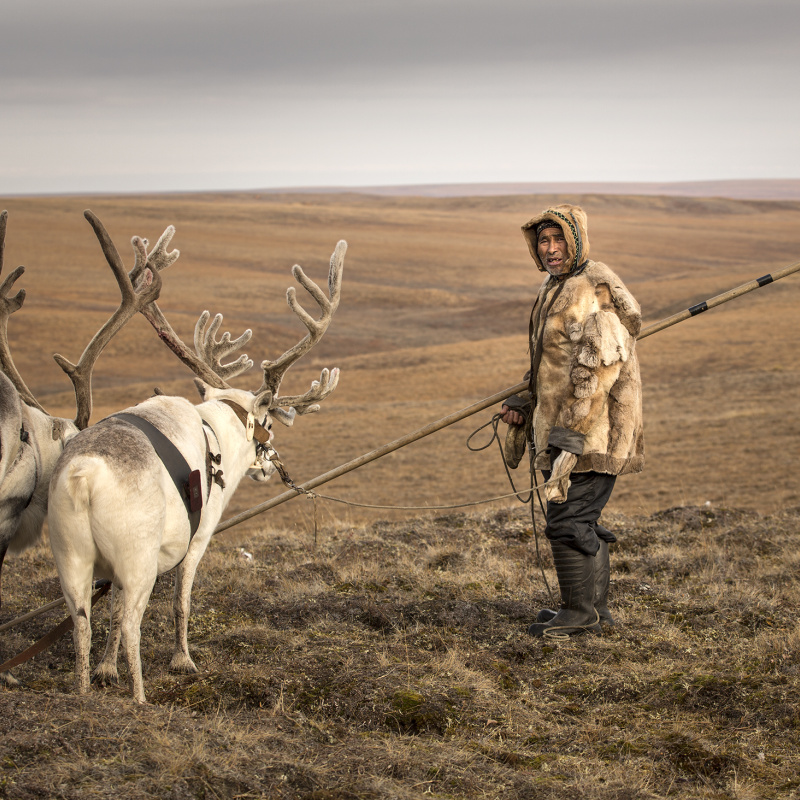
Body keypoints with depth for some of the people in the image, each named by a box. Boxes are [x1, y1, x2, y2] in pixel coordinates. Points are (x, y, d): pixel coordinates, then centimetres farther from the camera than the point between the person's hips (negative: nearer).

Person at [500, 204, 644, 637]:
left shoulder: (593, 292, -17)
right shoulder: (555, 289, 16)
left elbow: (599, 368, -23)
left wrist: (570, 435, -24)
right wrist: (524, 405, 15)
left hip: (592, 430, -10)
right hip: (564, 427, 10)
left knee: (567, 518, -8)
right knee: (582, 520, 15)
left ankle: (579, 612, 0)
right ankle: (596, 608, 23)